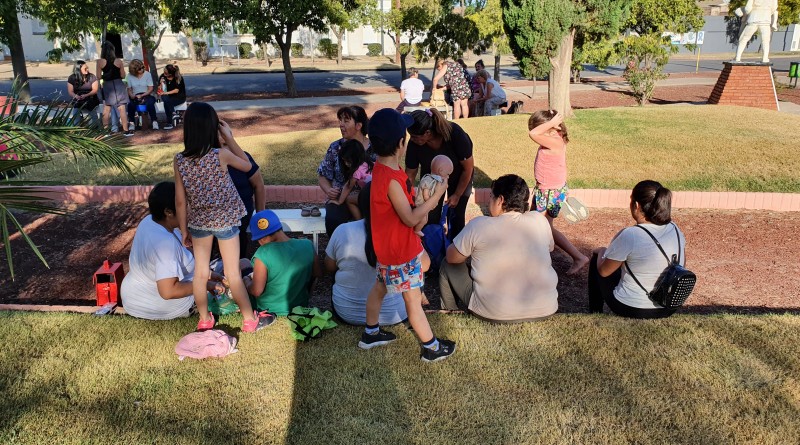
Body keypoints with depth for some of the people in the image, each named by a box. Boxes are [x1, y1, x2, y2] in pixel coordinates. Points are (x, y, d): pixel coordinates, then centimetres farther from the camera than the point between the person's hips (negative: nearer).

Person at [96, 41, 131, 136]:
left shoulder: (100, 62, -7)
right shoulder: (119, 61, -7)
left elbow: (99, 76, -5)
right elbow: (123, 75, -2)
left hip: (107, 86, 1)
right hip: (118, 85, -1)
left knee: (106, 110, 12)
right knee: (122, 109, 1)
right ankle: (126, 130, 3)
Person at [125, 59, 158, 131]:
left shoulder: (147, 74, -1)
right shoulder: (130, 76, 4)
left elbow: (150, 89, -3)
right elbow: (129, 89, 6)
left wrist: (142, 95, -15)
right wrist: (132, 96, -16)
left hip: (147, 95, -1)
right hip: (135, 97, 1)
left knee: (150, 103, -36)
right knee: (130, 104, -31)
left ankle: (154, 121, -21)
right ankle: (131, 123, -14)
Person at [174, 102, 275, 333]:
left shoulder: (179, 160, -10)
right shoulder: (221, 155, -18)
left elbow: (180, 201, -4)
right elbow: (247, 165, 2)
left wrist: (184, 230, 6)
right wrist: (229, 138, 1)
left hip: (198, 222, 3)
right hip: (225, 220, -3)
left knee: (200, 272, 15)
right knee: (233, 273, 6)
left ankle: (204, 320, 28)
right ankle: (250, 320, 20)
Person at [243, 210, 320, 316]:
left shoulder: (262, 254, -28)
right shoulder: (307, 245, -16)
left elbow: (256, 291, -22)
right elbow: (318, 274, -2)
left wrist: (246, 280, -2)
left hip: (269, 311, -3)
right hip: (301, 306, 3)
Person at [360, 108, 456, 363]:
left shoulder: (382, 168, -2)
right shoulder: (392, 179, -31)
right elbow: (410, 218, -26)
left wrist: (422, 198, -2)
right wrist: (436, 196, -21)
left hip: (388, 246, 10)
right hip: (400, 251, -10)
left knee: (380, 287, 24)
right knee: (413, 299, 5)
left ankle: (371, 334, 42)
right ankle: (431, 348, 21)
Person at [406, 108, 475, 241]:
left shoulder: (455, 134, -37)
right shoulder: (414, 144, -30)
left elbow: (468, 168, -22)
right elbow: (410, 173, -15)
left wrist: (457, 195, -14)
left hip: (459, 176, -2)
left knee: (457, 216, 1)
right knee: (431, 216, 0)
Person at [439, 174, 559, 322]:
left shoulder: (479, 225, -14)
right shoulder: (540, 220, -4)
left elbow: (451, 257, 0)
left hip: (494, 313, -3)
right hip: (545, 310, 4)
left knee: (447, 267, 18)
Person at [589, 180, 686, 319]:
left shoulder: (629, 236, -25)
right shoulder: (675, 230, -7)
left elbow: (603, 271, -12)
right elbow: (681, 265, 10)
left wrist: (600, 252, 9)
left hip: (631, 310, -6)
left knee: (597, 256, 17)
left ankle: (595, 314, 28)